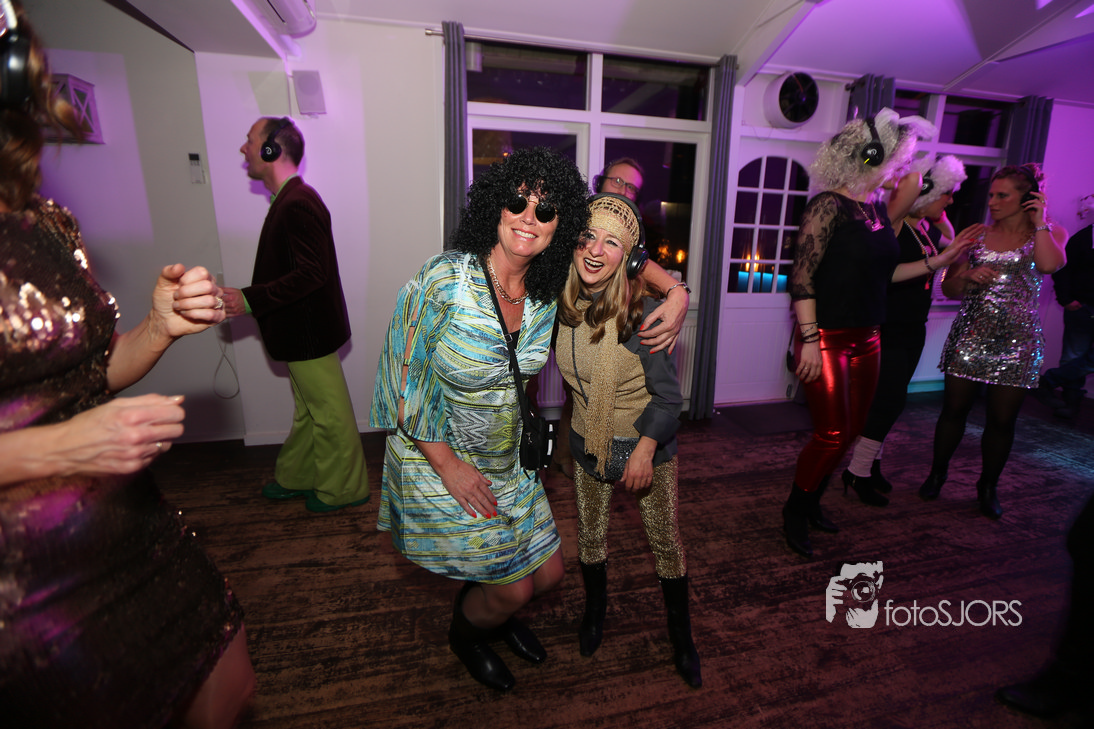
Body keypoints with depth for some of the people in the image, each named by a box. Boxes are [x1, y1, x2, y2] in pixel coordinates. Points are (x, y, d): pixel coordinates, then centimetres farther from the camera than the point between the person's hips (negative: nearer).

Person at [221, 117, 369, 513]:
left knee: (329, 413, 5)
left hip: (310, 332, -10)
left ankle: (342, 488, 22)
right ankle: (296, 477, 39)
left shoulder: (298, 204, -21)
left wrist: (249, 300, -23)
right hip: (301, 330, 10)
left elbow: (311, 274, -27)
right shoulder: (290, 199, 11)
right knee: (308, 410, 21)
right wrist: (248, 298, 15)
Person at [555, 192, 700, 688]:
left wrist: (645, 448, -16)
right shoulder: (562, 305, -10)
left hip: (646, 443, -3)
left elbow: (668, 395, -16)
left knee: (665, 541, 12)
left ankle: (681, 636, 38)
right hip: (588, 441, 4)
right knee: (590, 536, 19)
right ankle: (596, 608, 50)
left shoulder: (641, 312, -25)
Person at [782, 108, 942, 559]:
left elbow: (883, 272, 18)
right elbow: (801, 276, -18)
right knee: (831, 435, -3)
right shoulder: (828, 206, -13)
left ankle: (810, 503, 32)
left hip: (866, 339, 9)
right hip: (827, 340, -8)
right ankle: (794, 515, 19)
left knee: (850, 431, 14)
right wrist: (809, 340, -21)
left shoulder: (878, 209, 13)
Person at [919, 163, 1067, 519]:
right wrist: (969, 276, -12)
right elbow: (949, 289, 9)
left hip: (1017, 342, -1)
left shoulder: (1050, 233, 5)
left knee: (1002, 419, 5)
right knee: (954, 409, 3)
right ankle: (937, 473, 20)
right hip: (970, 336, 1)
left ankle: (988, 487, 23)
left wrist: (1039, 221, -9)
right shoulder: (978, 235, 9)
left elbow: (1050, 264, -19)